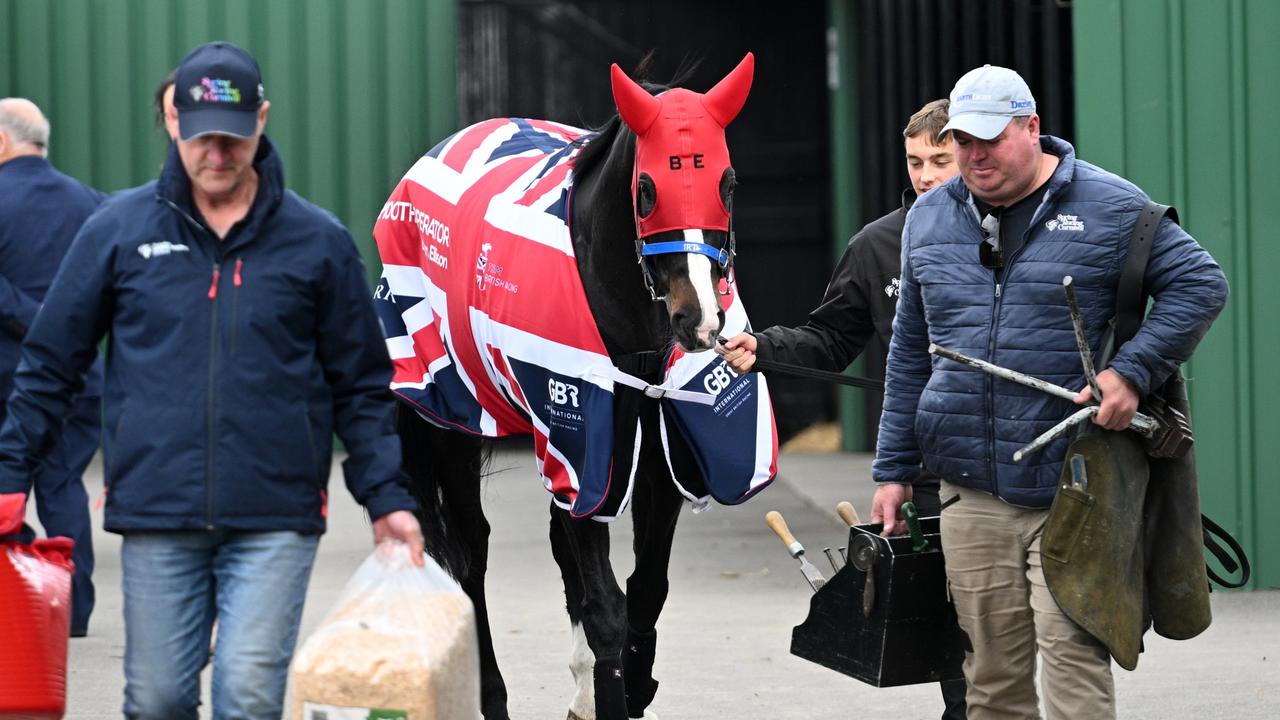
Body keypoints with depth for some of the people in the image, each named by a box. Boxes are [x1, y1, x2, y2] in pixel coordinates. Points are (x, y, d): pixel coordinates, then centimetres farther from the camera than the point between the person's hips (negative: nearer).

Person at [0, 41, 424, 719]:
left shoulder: (318, 241, 5)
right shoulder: (119, 230, 5)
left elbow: (361, 387, 10)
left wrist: (386, 497, 2)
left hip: (275, 519, -1)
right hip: (156, 515, 1)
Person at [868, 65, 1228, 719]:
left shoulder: (1110, 208, 0)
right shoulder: (929, 219, 13)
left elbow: (1200, 284, 1)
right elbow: (910, 354, 19)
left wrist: (1133, 371, -12)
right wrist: (893, 470, 17)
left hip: (1072, 489, -4)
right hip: (970, 493, 4)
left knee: (1070, 647, -13)